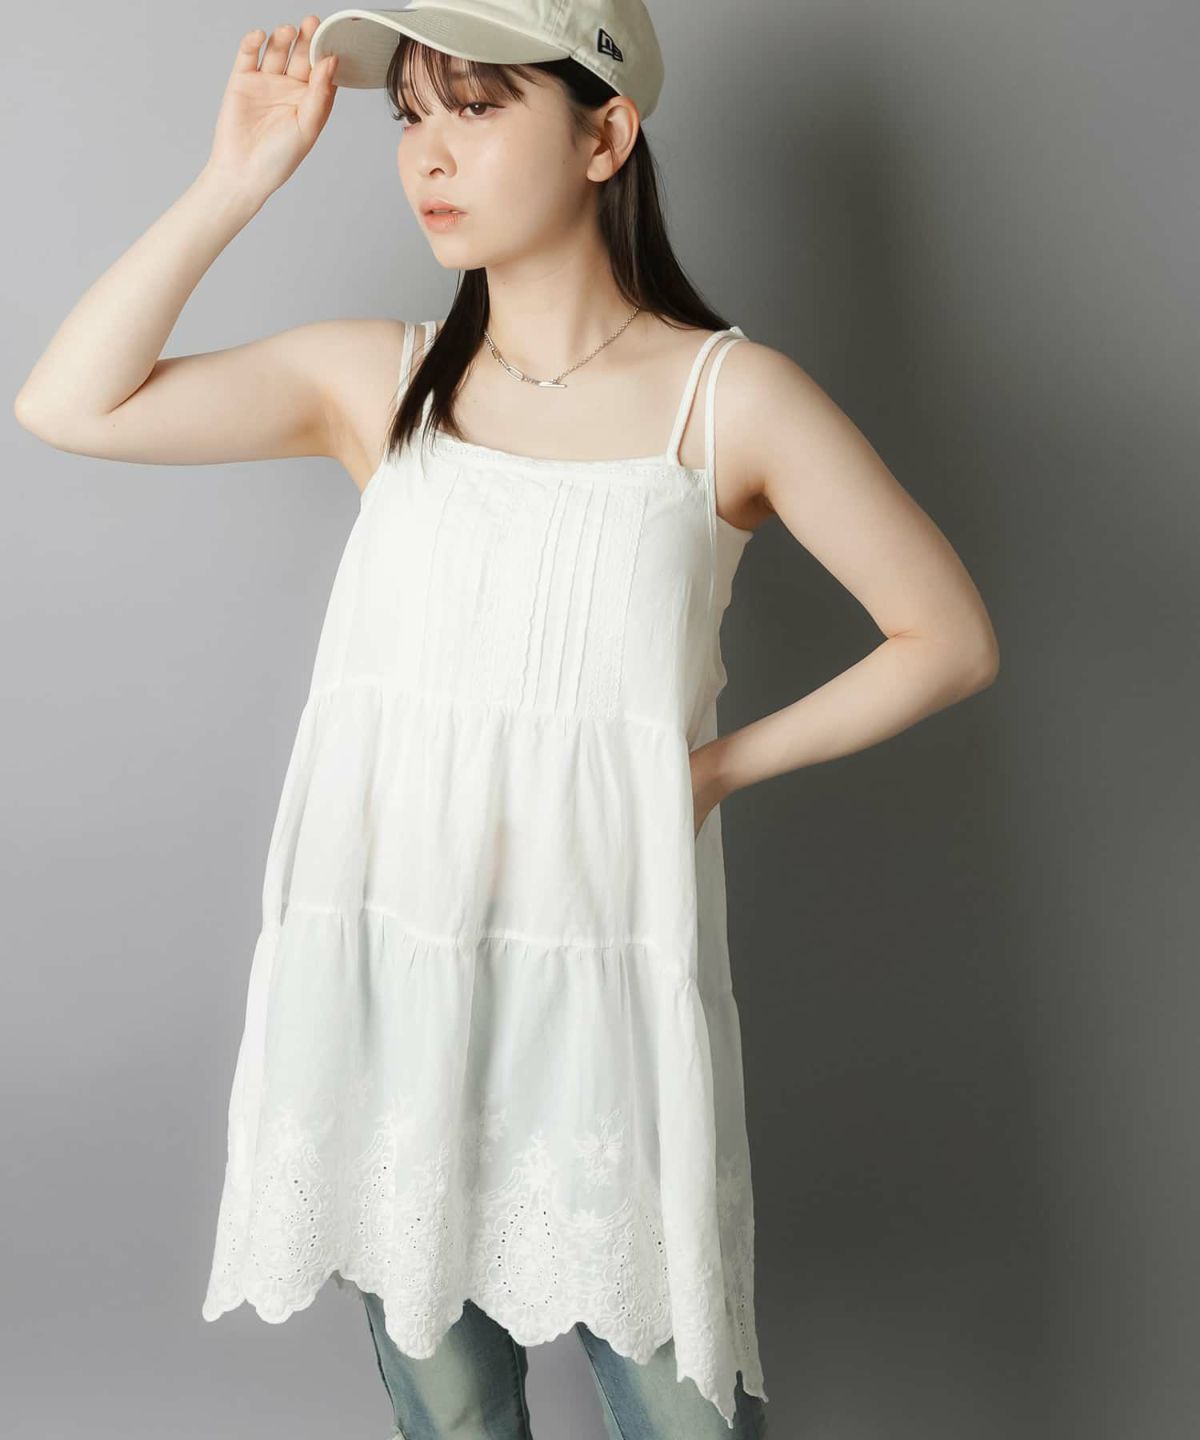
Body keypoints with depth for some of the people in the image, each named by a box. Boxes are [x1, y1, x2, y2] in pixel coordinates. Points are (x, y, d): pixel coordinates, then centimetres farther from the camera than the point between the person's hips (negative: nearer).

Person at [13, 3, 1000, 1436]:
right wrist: (234, 182, -2)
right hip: (388, 986, 3)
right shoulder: (376, 380, 6)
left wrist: (725, 762, -3)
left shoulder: (726, 398, -3)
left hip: (606, 984, -2)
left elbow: (950, 638, 2)